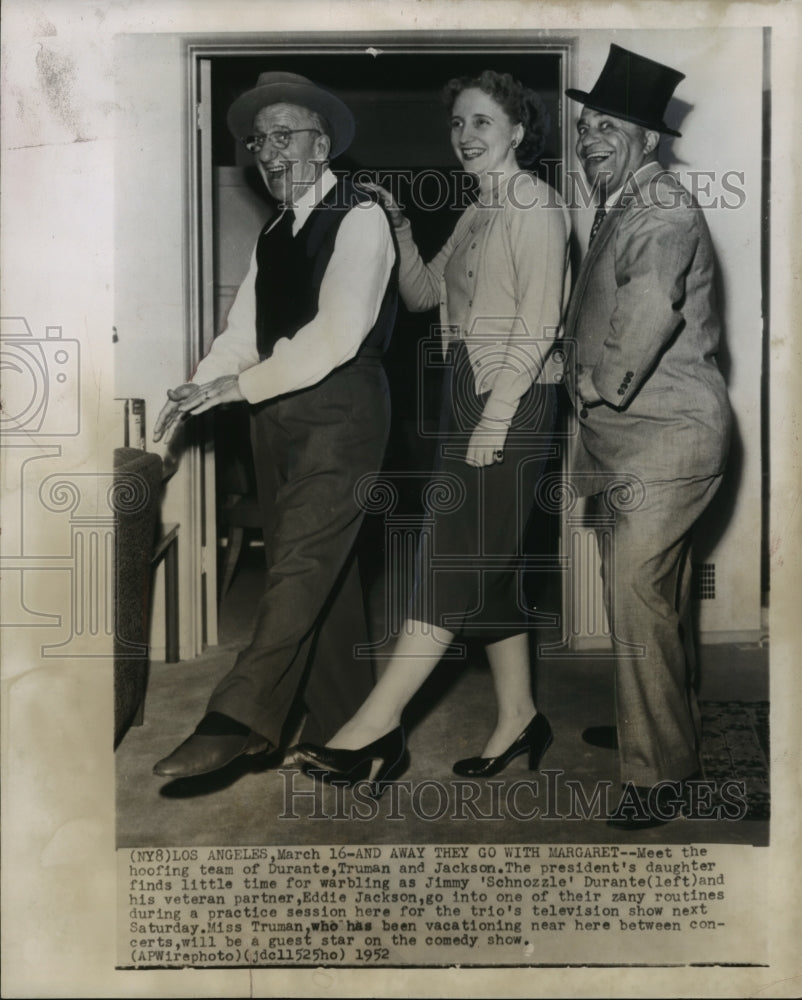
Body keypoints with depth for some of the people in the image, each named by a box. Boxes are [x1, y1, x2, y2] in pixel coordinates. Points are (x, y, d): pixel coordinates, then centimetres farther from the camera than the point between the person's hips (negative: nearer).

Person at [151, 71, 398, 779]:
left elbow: (338, 333, -16)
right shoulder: (274, 235, 20)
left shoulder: (360, 217, -4)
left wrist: (241, 384, -15)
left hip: (341, 411, -7)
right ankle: (343, 727, 21)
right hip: (277, 415, 8)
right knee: (322, 571, 10)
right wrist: (200, 390, -5)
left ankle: (240, 720, -10)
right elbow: (244, 332, 13)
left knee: (301, 563, -12)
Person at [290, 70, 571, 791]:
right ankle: (518, 719, 21)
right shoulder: (478, 213, 22)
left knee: (455, 560, -8)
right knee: (486, 567, 9)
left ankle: (375, 728, -5)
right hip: (467, 394, 9)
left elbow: (537, 322, -14)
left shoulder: (536, 204, -5)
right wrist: (399, 224, 11)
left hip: (513, 401, -9)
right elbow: (421, 292, 24)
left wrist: (495, 417, -19)